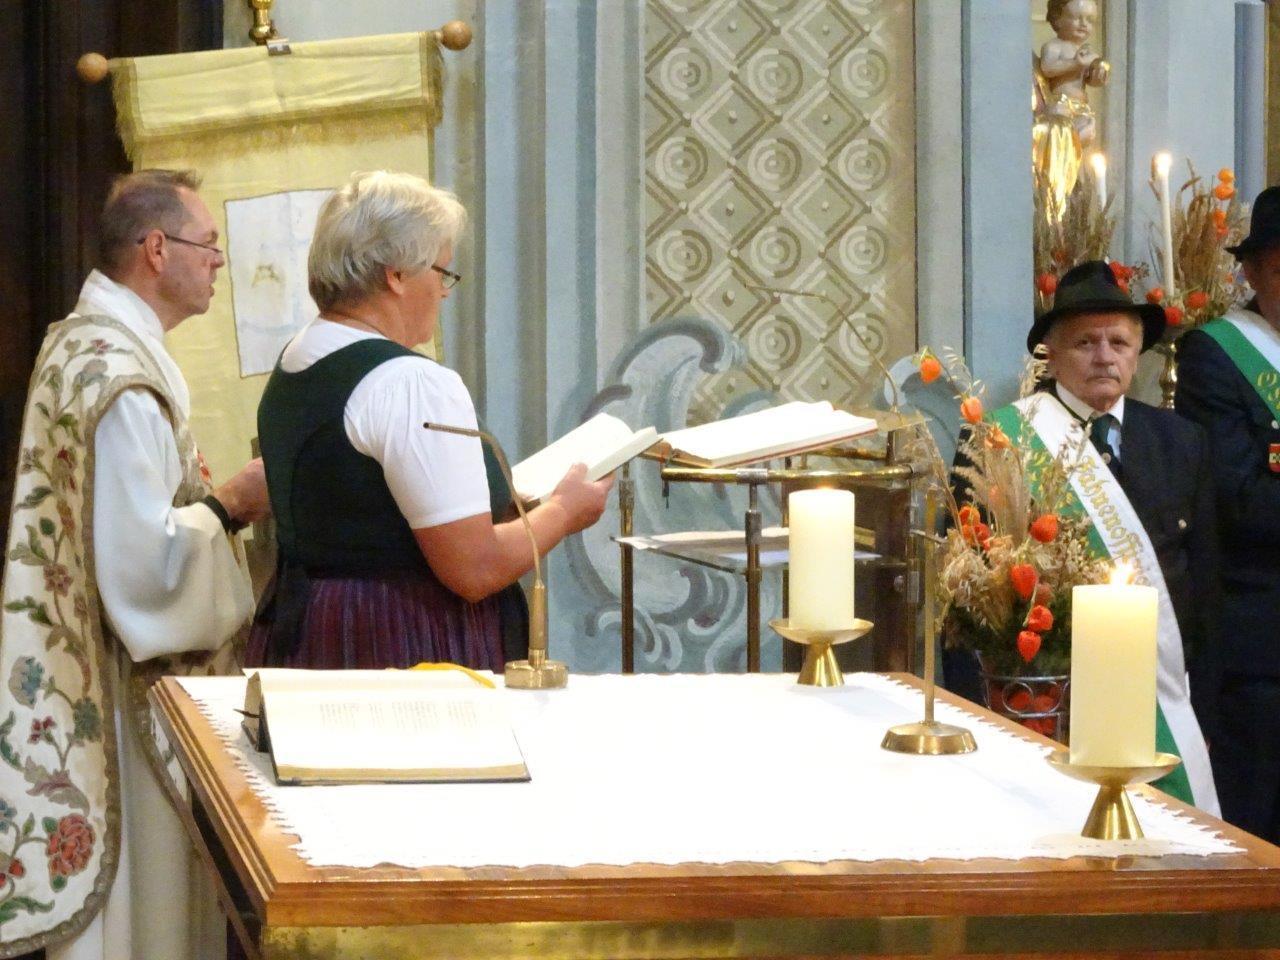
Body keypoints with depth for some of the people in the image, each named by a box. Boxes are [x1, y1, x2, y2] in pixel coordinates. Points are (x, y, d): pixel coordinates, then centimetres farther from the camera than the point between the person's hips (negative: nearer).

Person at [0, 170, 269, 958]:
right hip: (130, 687, -10)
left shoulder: (83, 343, 11)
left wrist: (208, 494, 13)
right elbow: (145, 555, -26)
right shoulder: (122, 378, -23)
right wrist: (233, 505, -14)